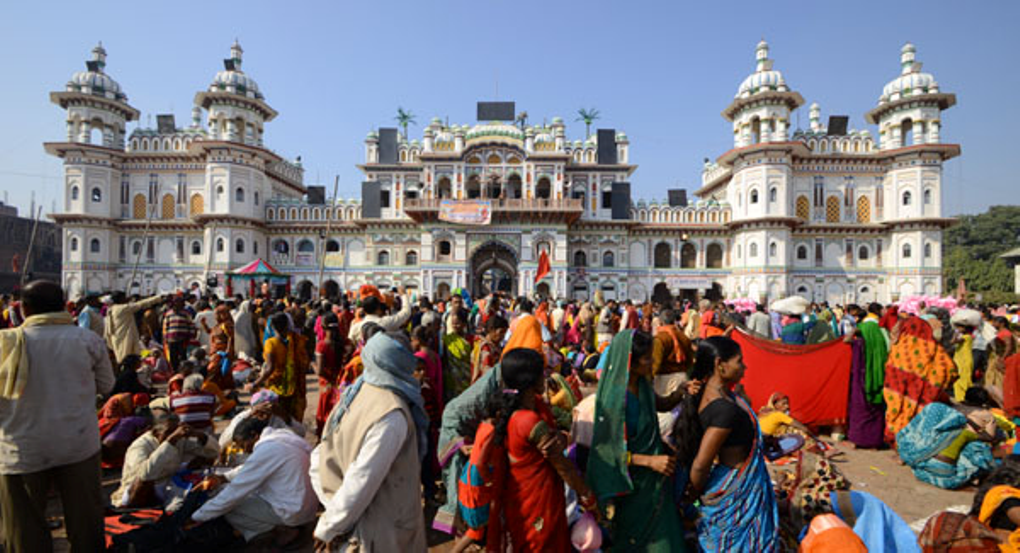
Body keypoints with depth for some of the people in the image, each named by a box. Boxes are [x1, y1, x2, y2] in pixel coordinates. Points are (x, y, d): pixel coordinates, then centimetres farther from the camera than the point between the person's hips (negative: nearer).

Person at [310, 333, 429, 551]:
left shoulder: (353, 396, -2)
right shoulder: (391, 416, -27)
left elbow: (320, 459, 1)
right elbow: (361, 481, -28)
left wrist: (335, 515, -1)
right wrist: (329, 527, -14)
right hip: (386, 532, -7)